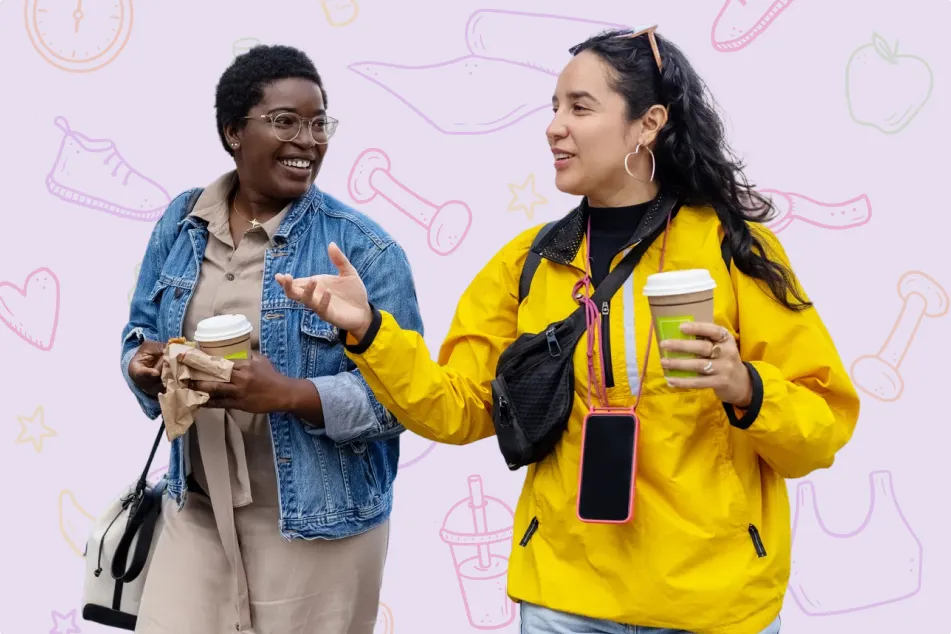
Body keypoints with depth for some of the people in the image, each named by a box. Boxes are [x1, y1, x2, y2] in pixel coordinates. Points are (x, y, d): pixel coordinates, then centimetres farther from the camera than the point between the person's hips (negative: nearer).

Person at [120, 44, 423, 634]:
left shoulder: (362, 247, -11)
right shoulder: (182, 222, 3)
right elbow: (141, 332, 13)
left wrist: (288, 394, -27)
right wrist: (145, 365, -10)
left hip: (316, 526, -3)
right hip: (197, 510, 4)